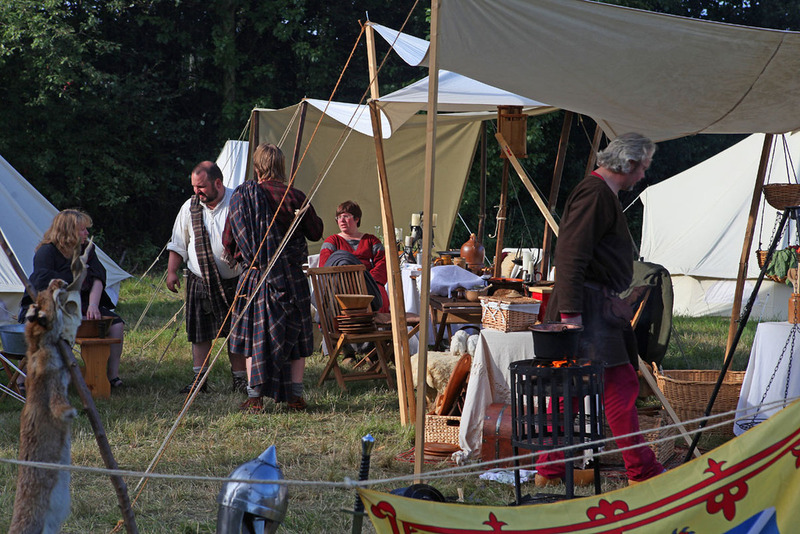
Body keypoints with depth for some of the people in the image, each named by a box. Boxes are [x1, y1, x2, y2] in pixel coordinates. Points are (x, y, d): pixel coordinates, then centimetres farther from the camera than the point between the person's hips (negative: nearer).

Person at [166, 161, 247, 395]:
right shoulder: (190, 207, 4)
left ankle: (239, 379, 12)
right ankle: (199, 379, 7)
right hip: (200, 282, 3)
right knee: (200, 333, 1)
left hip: (234, 282, -3)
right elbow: (178, 244, 13)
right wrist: (172, 271, 5)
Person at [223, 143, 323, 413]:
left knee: (255, 336, 7)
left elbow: (229, 239, 2)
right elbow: (316, 233, 5)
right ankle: (295, 395, 11)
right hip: (291, 276, 0)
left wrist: (238, 257, 24)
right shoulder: (294, 197, -6)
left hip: (256, 276, 0)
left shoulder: (241, 196, -4)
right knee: (294, 334, 10)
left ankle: (255, 397, 2)